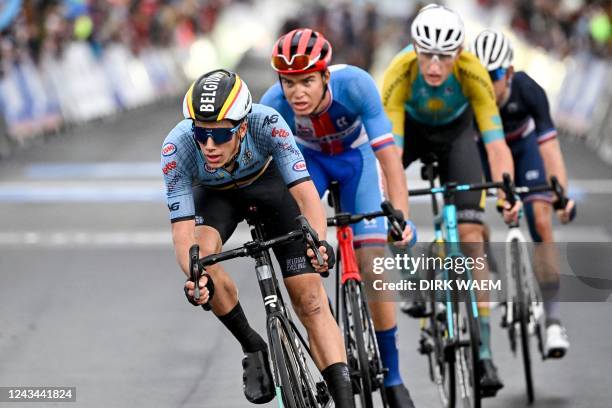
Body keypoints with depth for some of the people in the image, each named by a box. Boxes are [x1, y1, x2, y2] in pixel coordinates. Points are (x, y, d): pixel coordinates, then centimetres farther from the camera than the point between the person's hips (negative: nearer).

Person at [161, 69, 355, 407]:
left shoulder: (267, 124, -38)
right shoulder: (177, 147, -36)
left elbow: (306, 193, -42)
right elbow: (182, 230, -38)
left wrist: (319, 242, -61)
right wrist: (193, 277, -58)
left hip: (269, 182, -1)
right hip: (215, 194, 1)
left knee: (310, 297, -12)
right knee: (202, 258, -31)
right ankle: (253, 348, -7)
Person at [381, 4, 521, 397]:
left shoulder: (473, 73, -35)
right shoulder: (400, 73, -37)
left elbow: (496, 144, -38)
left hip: (456, 130, -1)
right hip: (411, 126, 1)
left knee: (471, 237, -13)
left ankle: (484, 353, -14)